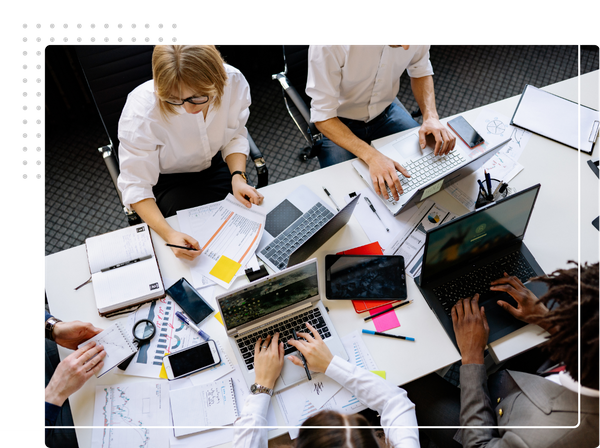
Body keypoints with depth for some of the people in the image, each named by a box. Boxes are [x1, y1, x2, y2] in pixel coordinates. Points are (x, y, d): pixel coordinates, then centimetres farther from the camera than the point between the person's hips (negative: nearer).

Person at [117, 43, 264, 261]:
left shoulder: (233, 81, -24)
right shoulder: (140, 111, -33)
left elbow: (235, 136, -5)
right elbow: (136, 186, -26)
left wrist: (238, 177, -23)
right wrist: (169, 234, -41)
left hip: (215, 166, 3)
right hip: (166, 180, -3)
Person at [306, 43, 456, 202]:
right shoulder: (328, 46, -34)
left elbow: (421, 71, 0)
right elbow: (322, 116, -30)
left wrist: (430, 116, -19)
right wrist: (372, 156, -41)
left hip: (386, 111, 4)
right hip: (338, 123, -4)